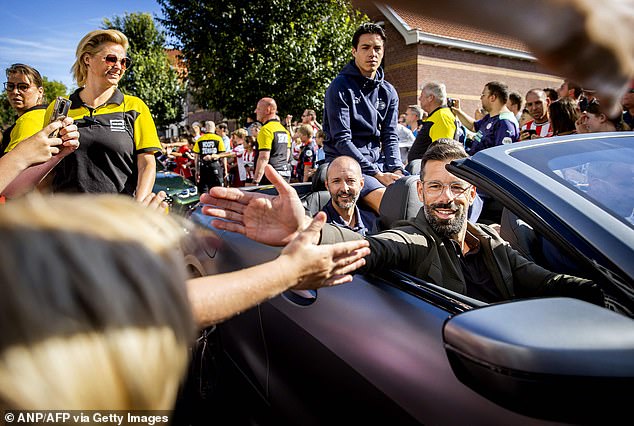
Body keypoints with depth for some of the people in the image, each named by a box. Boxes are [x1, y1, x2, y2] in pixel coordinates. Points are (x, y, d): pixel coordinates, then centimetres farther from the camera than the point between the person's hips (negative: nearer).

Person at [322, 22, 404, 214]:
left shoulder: (389, 92, 12)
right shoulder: (340, 87, -7)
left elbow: (390, 137, 9)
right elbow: (341, 139, -14)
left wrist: (396, 169, -10)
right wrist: (377, 174, -18)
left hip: (377, 161, 6)